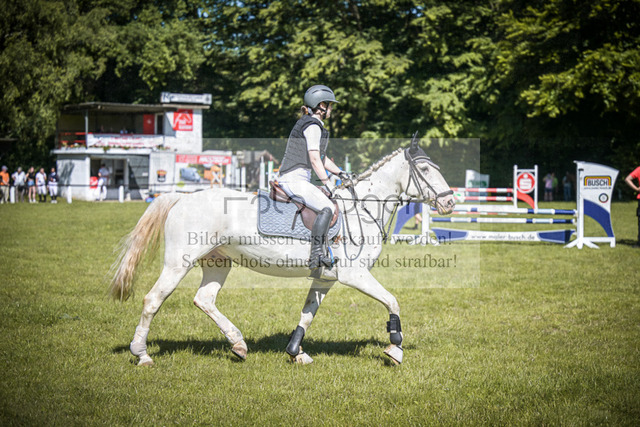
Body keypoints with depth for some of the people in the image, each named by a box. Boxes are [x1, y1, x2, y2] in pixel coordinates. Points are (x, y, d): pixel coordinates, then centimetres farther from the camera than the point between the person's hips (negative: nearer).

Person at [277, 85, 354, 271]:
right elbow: (315, 160, -17)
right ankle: (317, 255, -29)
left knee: (328, 206, 17)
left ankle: (320, 251, 17)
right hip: (294, 179, -11)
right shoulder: (312, 126, -11)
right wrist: (328, 184, -14)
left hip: (298, 179, 11)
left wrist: (341, 174, 19)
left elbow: (322, 158, 26)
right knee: (327, 208, -24)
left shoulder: (309, 124, 22)